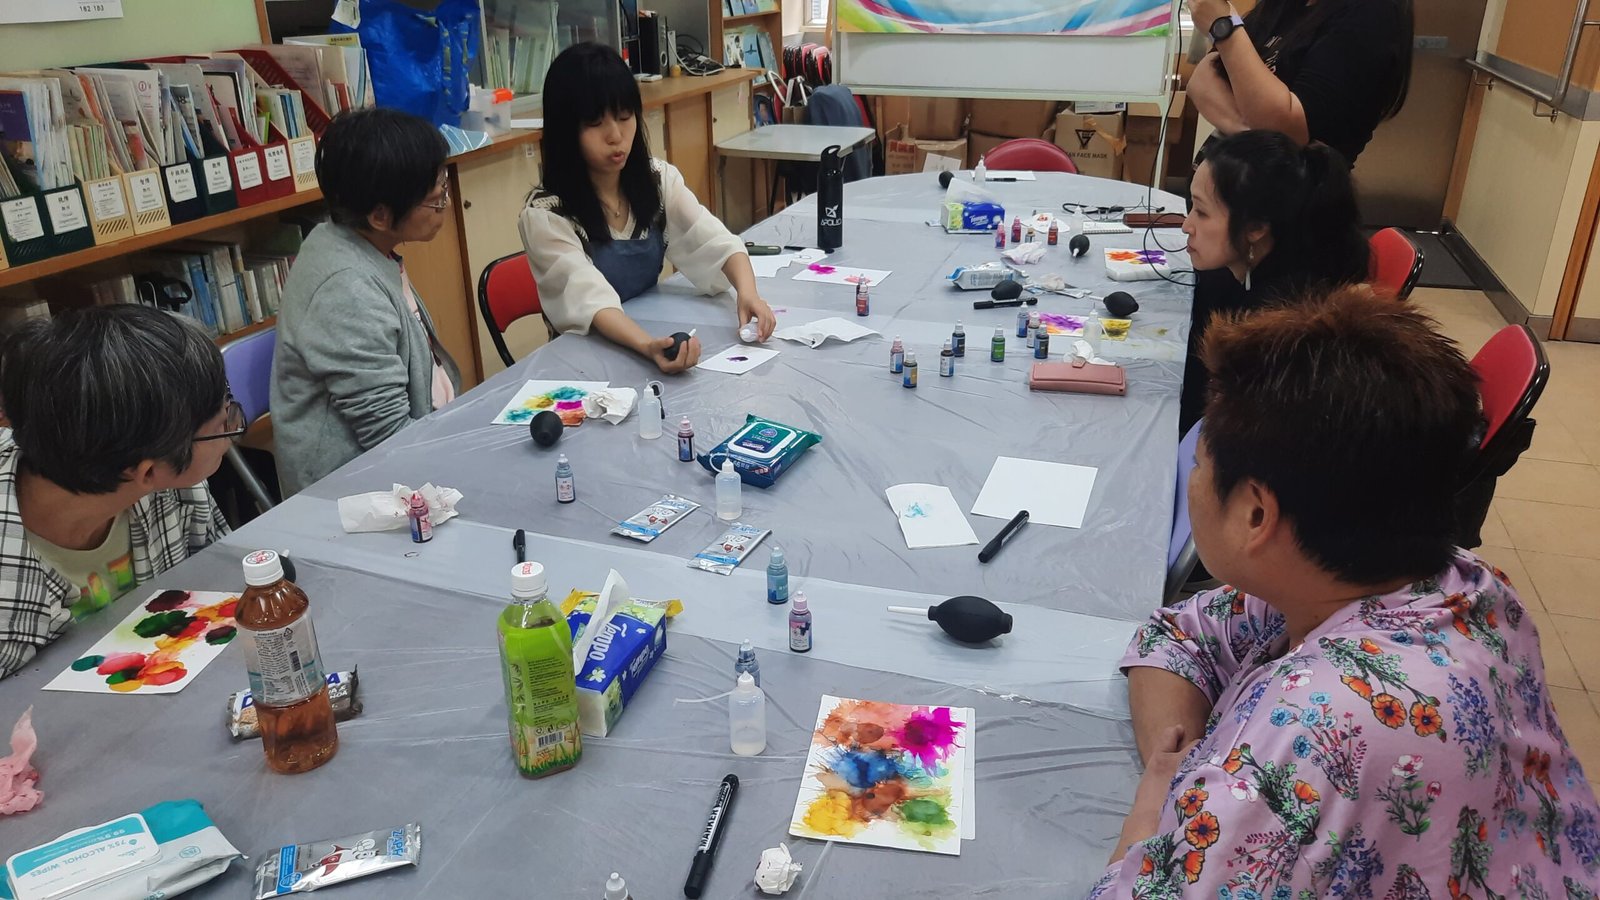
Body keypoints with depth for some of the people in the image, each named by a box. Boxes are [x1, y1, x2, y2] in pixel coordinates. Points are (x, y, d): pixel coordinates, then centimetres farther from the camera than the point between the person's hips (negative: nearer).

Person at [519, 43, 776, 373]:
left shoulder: (658, 179, 1)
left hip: (657, 330, 5)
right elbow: (591, 301, -25)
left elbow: (716, 243, -8)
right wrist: (649, 346, -43)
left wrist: (746, 291, -28)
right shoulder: (545, 215, -15)